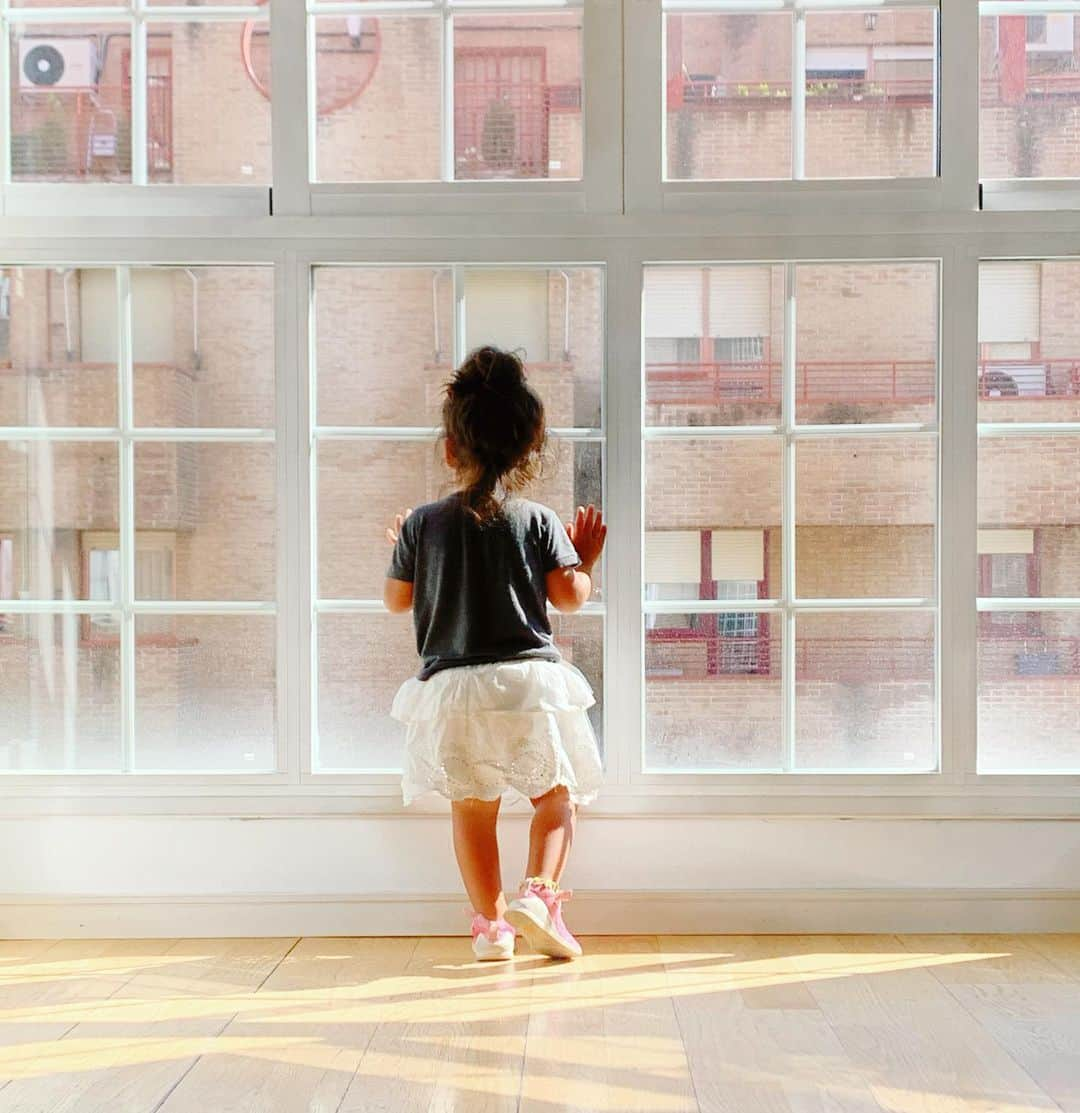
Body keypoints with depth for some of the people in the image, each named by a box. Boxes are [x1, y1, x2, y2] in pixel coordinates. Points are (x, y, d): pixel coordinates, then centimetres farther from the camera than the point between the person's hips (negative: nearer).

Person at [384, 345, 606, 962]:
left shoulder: (423, 523, 1)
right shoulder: (538, 520, -3)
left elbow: (396, 599, 11)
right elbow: (570, 596, -4)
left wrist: (400, 548, 29)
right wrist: (587, 560, 15)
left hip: (452, 687, 1)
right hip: (529, 680, -1)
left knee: (473, 808, 13)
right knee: (557, 796, 15)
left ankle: (491, 923, 16)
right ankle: (539, 893, -3)